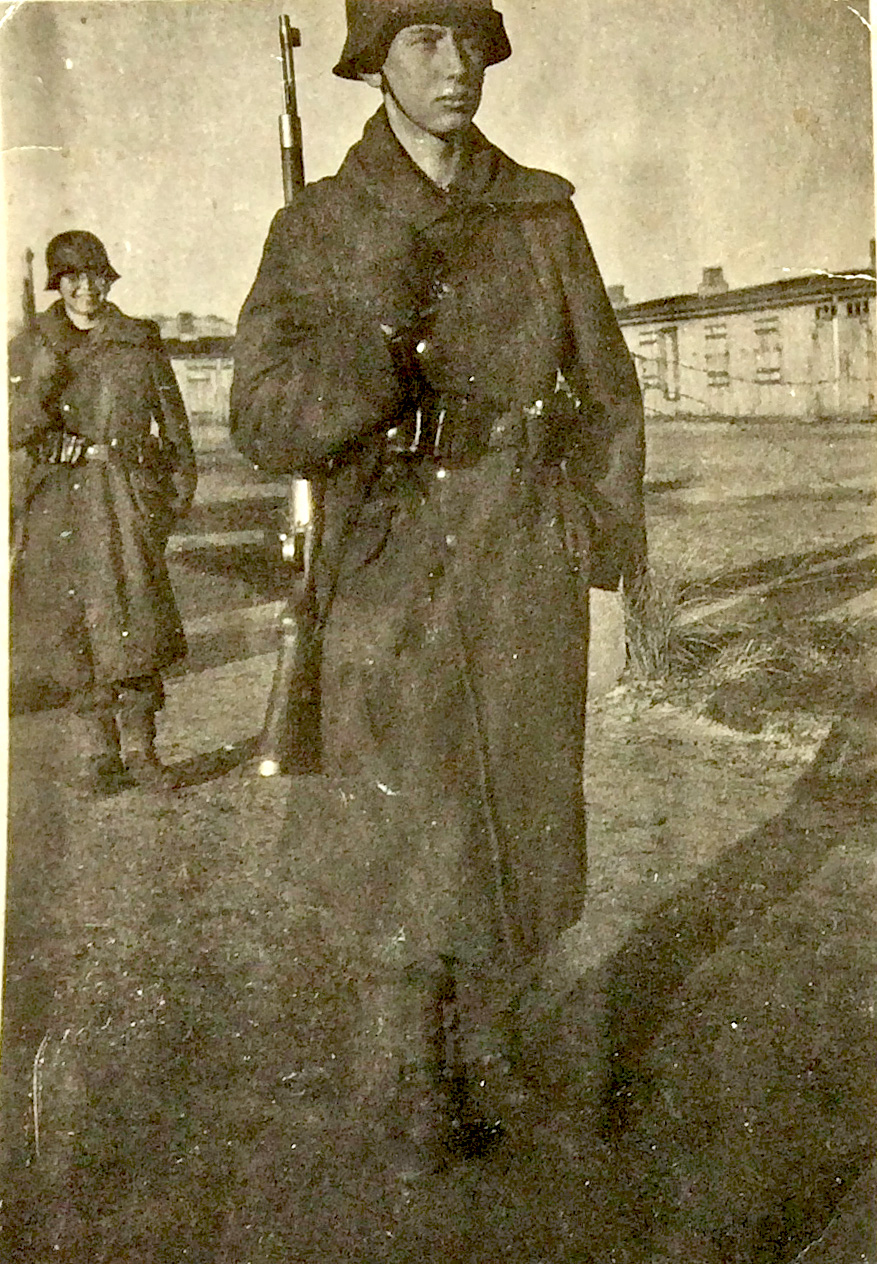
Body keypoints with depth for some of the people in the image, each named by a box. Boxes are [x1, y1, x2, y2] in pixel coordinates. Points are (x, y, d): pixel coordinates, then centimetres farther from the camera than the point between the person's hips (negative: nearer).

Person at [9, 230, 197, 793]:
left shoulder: (139, 341, 9)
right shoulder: (29, 349, 9)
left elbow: (173, 420, 12)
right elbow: (15, 431, 2)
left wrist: (180, 486, 5)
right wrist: (40, 386, -15)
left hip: (129, 494, -1)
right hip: (61, 499, 1)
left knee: (134, 615, -10)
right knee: (74, 625, 0)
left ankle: (139, 746, -1)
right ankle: (99, 750, 9)